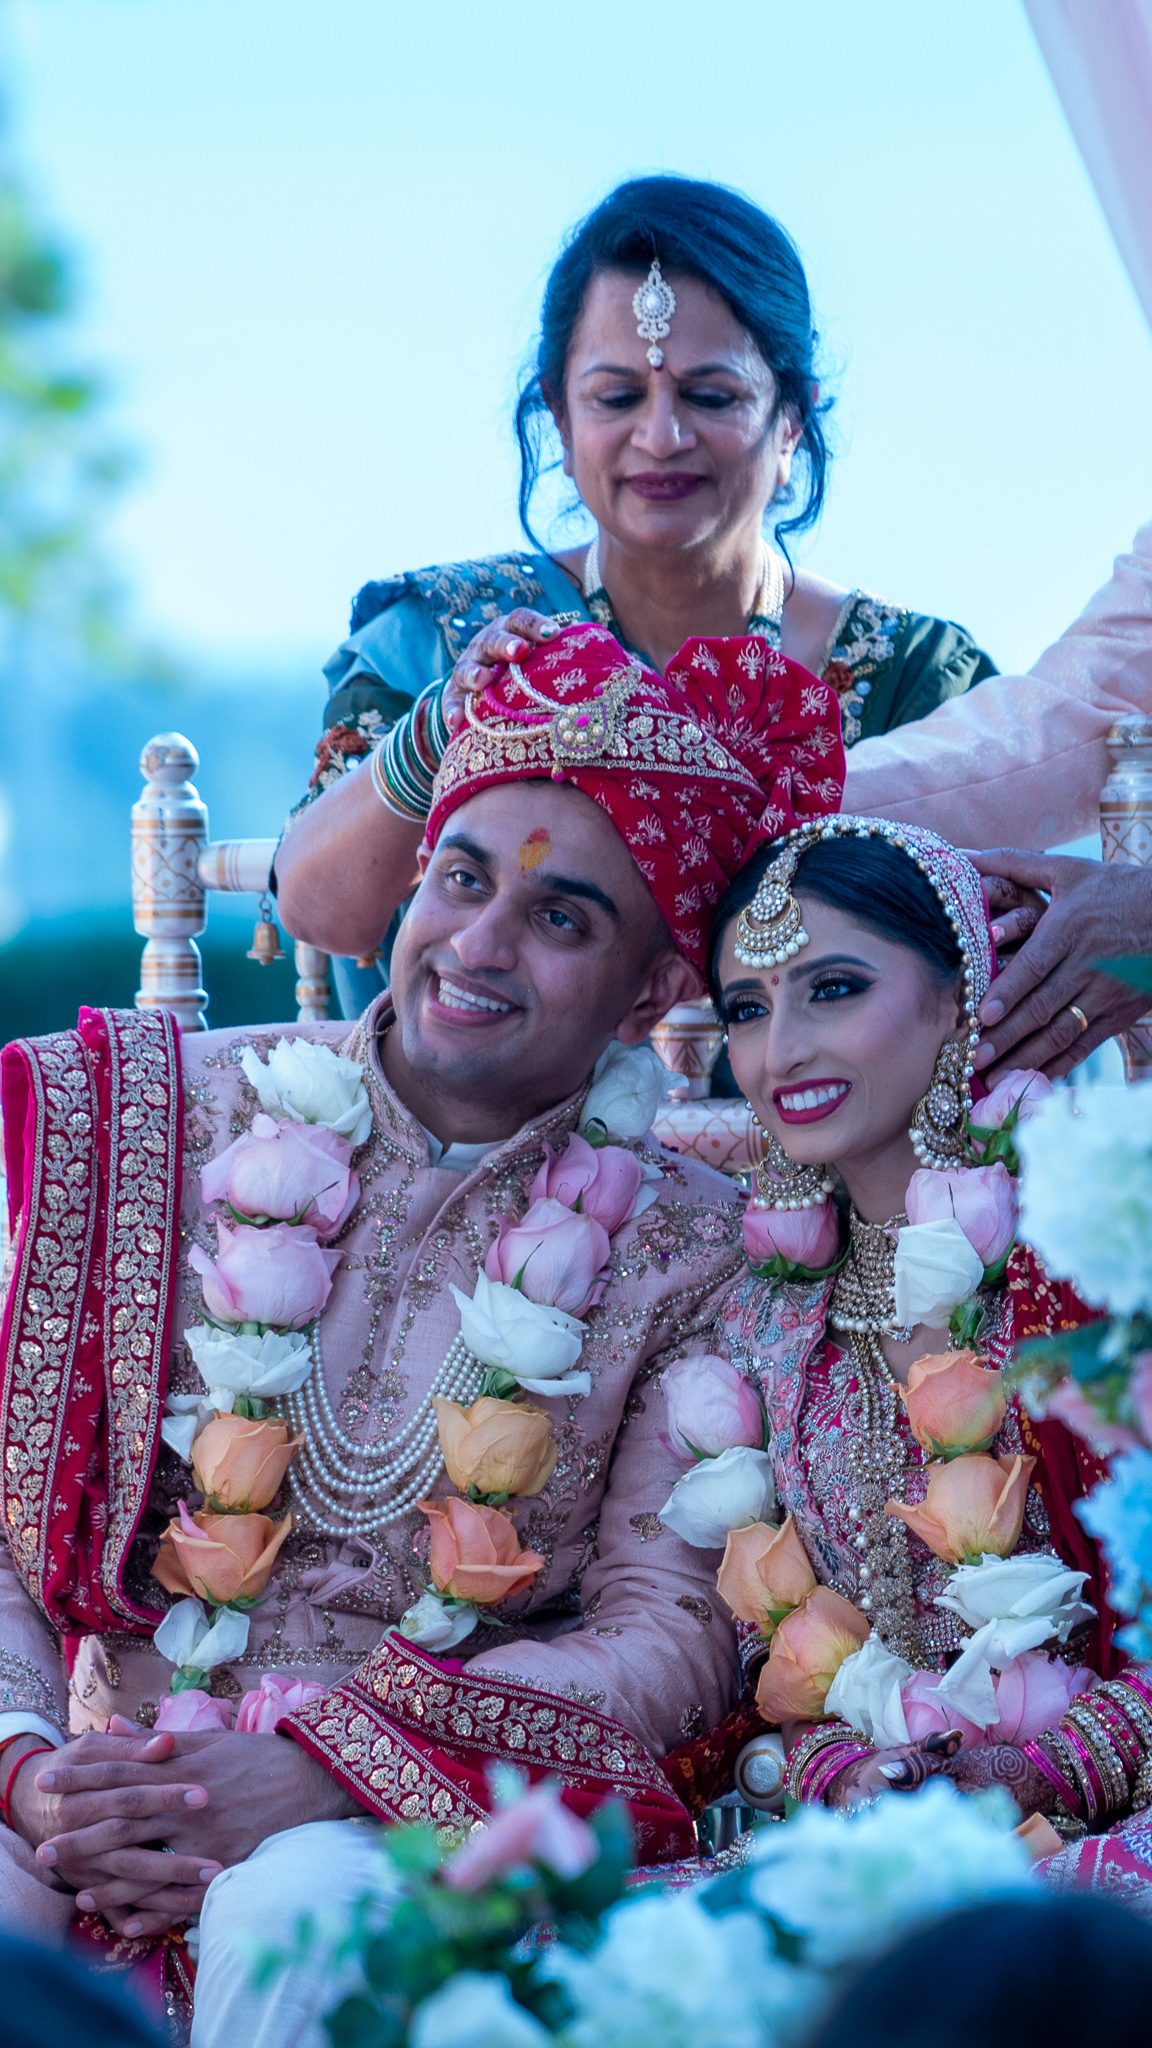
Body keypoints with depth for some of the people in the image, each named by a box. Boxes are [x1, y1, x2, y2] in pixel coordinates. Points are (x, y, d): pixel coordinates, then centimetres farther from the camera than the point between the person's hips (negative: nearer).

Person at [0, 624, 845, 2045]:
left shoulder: (687, 1254, 4)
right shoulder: (149, 1121, 5)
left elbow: (672, 1632, -3)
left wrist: (322, 1771, -17)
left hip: (433, 1819, -1)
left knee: (304, 1909, -35)